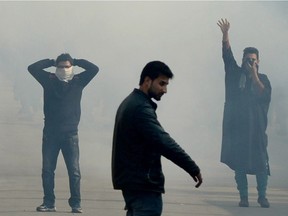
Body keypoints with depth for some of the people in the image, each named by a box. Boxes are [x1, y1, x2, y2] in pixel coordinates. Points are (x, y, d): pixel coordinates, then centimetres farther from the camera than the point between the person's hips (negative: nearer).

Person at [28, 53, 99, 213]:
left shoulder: (78, 81, 7)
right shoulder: (49, 80, 7)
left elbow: (94, 69, 0)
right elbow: (32, 68, 2)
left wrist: (76, 61, 6)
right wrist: (51, 62, 5)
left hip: (70, 134, -1)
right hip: (50, 133, 1)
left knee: (74, 171, -5)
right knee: (47, 170, 1)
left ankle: (76, 204, -1)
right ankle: (49, 203, 7)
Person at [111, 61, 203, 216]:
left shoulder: (130, 103, 16)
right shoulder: (141, 108, -17)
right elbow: (164, 142, -25)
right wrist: (193, 169, -24)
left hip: (131, 181, 11)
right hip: (144, 185, -11)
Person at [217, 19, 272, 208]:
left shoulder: (263, 79, 10)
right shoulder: (236, 74, 10)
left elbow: (264, 95, -8)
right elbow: (227, 55, -2)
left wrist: (254, 75, -9)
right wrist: (225, 34, -14)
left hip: (256, 126, -1)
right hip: (236, 125, 1)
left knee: (261, 161, -5)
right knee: (239, 162, -1)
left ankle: (262, 196, 3)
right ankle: (243, 196, 3)